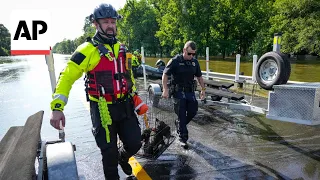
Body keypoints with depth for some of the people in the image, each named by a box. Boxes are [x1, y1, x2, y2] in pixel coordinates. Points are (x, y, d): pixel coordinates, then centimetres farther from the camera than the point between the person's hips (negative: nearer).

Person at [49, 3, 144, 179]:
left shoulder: (122, 48, 9)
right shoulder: (88, 49, -11)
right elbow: (67, 77, -13)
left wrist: (134, 96, 19)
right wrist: (57, 107, -21)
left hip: (125, 106, 5)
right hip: (103, 109, -5)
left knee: (134, 143, 10)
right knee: (109, 152, 6)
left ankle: (122, 158, 45)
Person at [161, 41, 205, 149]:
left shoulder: (195, 62, 5)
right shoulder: (175, 61, -11)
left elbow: (199, 76, 16)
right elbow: (165, 75, -9)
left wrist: (203, 90, 12)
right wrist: (165, 89, -16)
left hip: (190, 91, 5)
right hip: (178, 91, -5)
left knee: (193, 111, 3)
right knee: (182, 115, -2)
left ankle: (179, 124, 32)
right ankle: (182, 138, 12)